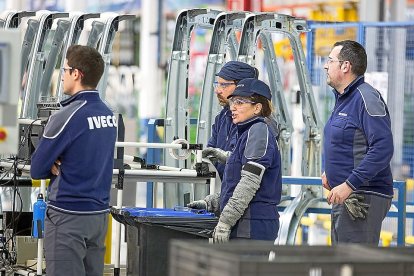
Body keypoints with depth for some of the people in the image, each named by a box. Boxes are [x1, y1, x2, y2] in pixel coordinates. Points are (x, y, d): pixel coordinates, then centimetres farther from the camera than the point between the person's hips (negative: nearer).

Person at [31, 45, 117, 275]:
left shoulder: (67, 117, -15)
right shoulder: (109, 115, 7)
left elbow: (37, 170, -10)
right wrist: (62, 167, -1)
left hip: (68, 216, -7)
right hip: (100, 213, 7)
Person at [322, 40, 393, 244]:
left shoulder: (367, 98, -16)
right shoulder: (342, 98, 16)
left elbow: (382, 149, -25)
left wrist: (349, 185, -27)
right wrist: (330, 172, 13)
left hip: (363, 200, -11)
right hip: (344, 197, 11)